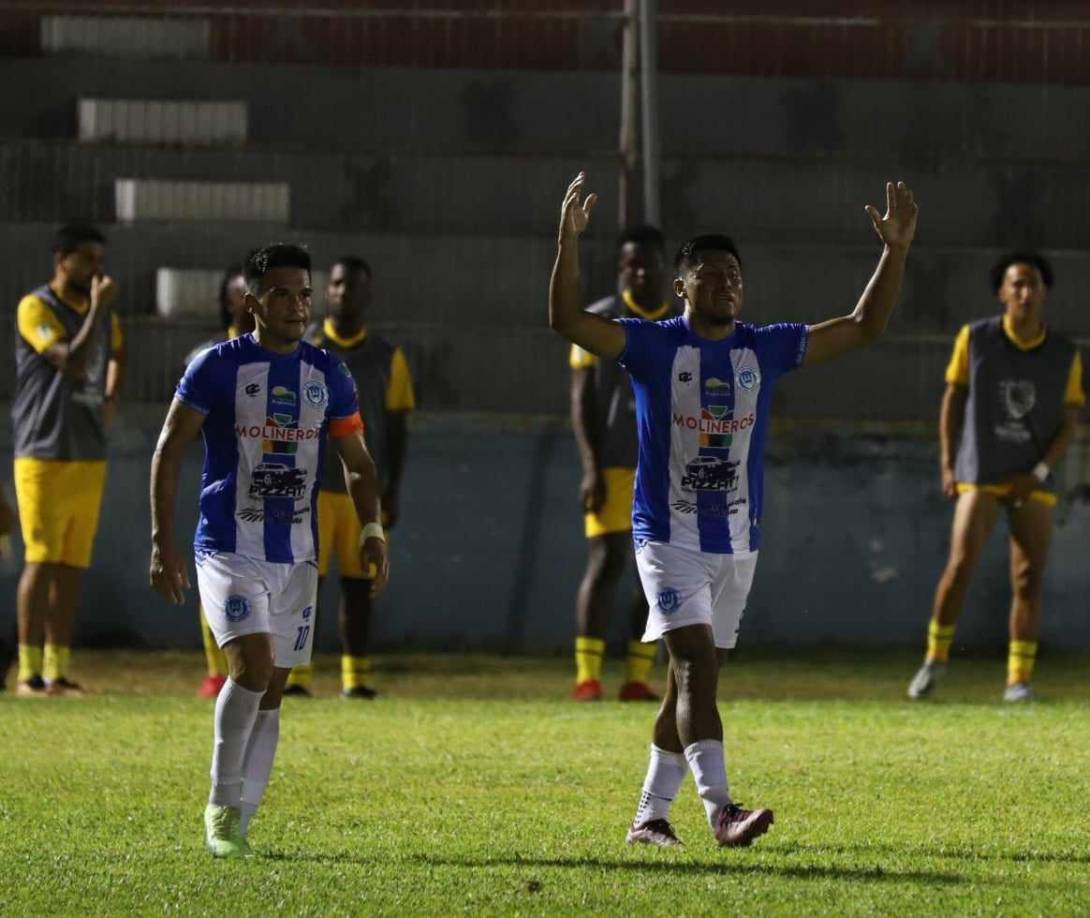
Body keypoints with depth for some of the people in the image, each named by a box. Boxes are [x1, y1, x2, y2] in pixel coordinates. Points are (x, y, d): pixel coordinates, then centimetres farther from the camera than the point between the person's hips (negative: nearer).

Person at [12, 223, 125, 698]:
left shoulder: (103, 315, 13)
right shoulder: (36, 308, -9)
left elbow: (116, 351, 36)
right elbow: (73, 363, -21)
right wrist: (98, 308, -17)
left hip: (90, 458, 7)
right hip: (45, 457, -7)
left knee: (72, 568, 6)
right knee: (42, 561, -10)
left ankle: (58, 672, 9)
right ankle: (29, 672, -10)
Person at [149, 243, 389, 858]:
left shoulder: (328, 374, 7)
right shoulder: (219, 367, -5)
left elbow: (358, 463, 15)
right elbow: (169, 452, -2)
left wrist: (372, 530, 0)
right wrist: (163, 541, -8)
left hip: (297, 555, 4)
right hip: (228, 549, -4)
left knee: (271, 691, 6)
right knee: (253, 663, -22)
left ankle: (238, 822, 15)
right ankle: (222, 805, -8)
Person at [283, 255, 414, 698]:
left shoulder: (387, 357, 7)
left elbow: (397, 427, 9)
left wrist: (392, 491, 3)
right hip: (309, 483, -1)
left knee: (358, 581, 2)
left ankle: (356, 676, 8)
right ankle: (294, 674, -4)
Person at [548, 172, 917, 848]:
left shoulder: (766, 349, 7)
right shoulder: (653, 345, -5)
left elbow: (863, 328, 9)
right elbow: (567, 320, -17)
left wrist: (896, 251, -2)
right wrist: (570, 241, -31)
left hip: (737, 541, 5)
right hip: (669, 535, -5)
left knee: (693, 680, 10)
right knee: (697, 665, -19)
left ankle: (651, 814, 19)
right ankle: (720, 810, -29)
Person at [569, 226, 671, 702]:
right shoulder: (598, 321, 1)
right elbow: (582, 398, -2)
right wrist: (591, 466, -11)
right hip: (612, 463, -4)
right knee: (605, 562, -9)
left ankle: (637, 676, 5)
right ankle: (587, 675, -8)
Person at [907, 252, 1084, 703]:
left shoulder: (1065, 354, -1)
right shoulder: (974, 339, -3)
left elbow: (1070, 424, 3)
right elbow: (952, 399, 6)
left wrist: (1039, 472, -10)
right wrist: (948, 465, 1)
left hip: (1033, 482, 1)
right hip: (980, 476, -1)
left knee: (1029, 579, -3)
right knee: (960, 566, -12)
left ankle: (1019, 680, 3)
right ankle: (935, 658, 6)